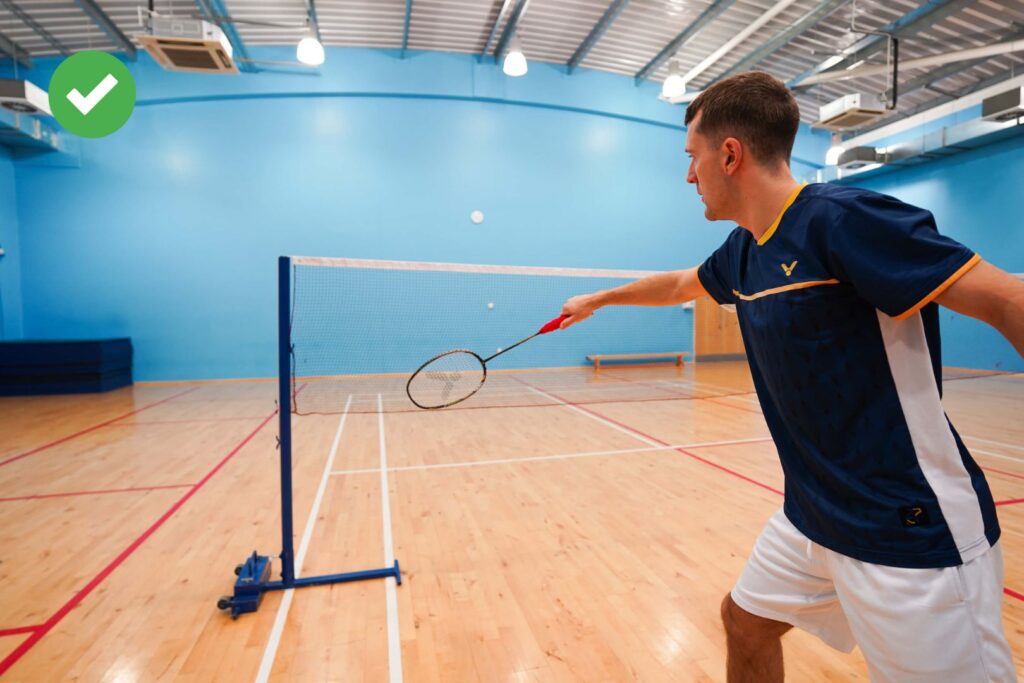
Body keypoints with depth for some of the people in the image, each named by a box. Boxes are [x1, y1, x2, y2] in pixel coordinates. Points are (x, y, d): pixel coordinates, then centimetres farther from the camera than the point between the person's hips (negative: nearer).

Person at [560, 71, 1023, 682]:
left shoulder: (842, 218, -19)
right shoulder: (743, 250, 5)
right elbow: (677, 285, 23)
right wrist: (595, 300, 36)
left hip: (914, 533, -8)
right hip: (813, 516, 8)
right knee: (745, 622, 20)